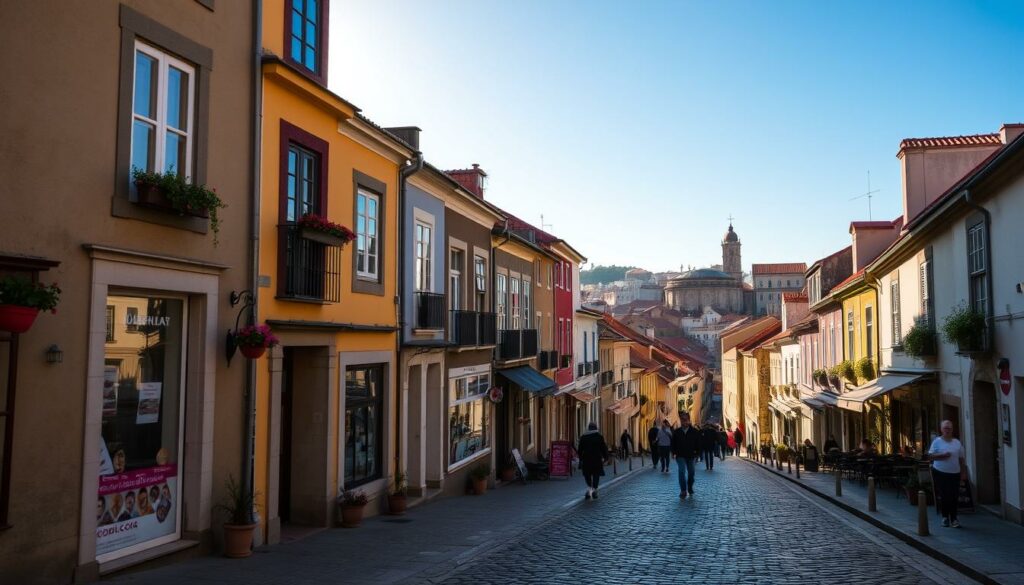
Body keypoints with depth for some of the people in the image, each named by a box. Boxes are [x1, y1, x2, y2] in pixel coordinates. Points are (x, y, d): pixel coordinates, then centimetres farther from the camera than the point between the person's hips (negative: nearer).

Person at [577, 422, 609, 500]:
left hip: (586, 459, 1)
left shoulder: (583, 437, 2)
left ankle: (589, 488, -2)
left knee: (587, 474, 13)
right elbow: (604, 448, -1)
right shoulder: (599, 436, -1)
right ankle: (594, 491, 5)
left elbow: (580, 449, 4)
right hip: (597, 459, -1)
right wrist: (605, 457, 8)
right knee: (596, 475, 7)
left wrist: (580, 458, 12)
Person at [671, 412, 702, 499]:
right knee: (682, 471, -18)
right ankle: (683, 491, -18)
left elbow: (698, 444, 1)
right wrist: (673, 452, -3)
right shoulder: (676, 432, 0)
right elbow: (673, 443, 8)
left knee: (691, 473, 12)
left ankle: (690, 488, 35)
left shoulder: (695, 432, -3)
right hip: (680, 456, -1)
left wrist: (697, 453, -6)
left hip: (691, 456, 1)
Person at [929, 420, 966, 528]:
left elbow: (961, 459, 11)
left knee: (953, 496, -1)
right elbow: (930, 456, -5)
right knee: (943, 496, 0)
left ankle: (953, 518, 7)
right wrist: (942, 455, -19)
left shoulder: (957, 442, 8)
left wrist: (964, 472, 8)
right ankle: (945, 517, 13)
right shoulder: (937, 441, -1)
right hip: (940, 473, -2)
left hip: (954, 473, 2)